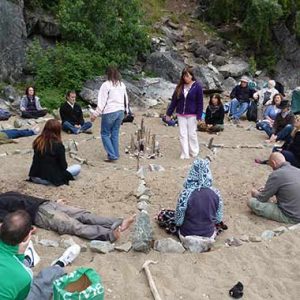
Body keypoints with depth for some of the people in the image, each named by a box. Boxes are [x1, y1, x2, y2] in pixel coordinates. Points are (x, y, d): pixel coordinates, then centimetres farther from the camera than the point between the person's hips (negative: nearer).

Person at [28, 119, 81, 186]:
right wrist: (64, 166, 14)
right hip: (50, 179, -6)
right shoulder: (58, 145, -17)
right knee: (78, 167, 3)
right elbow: (64, 166, -10)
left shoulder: (38, 141, -1)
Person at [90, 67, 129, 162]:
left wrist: (95, 114, -8)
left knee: (105, 134, 5)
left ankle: (112, 155, 0)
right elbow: (126, 99, 18)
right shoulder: (122, 85, 11)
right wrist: (126, 111, 26)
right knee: (115, 134, 13)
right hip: (120, 111, 6)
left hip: (110, 112, -6)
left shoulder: (106, 85, -9)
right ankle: (115, 155, 15)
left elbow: (102, 101, -12)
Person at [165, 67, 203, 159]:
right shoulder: (180, 87, 4)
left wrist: (199, 116, -13)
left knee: (192, 134, 5)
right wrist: (169, 113, 6)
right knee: (182, 134, 4)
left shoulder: (197, 86, -8)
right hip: (181, 114, 4)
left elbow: (200, 102, -8)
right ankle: (185, 154, 11)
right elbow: (174, 100, 7)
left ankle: (194, 152, 24)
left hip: (192, 115, -4)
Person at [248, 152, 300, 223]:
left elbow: (262, 199, -9)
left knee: (251, 202, -9)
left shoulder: (276, 174, -17)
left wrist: (255, 193, 14)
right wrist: (267, 189, 22)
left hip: (290, 217, -8)